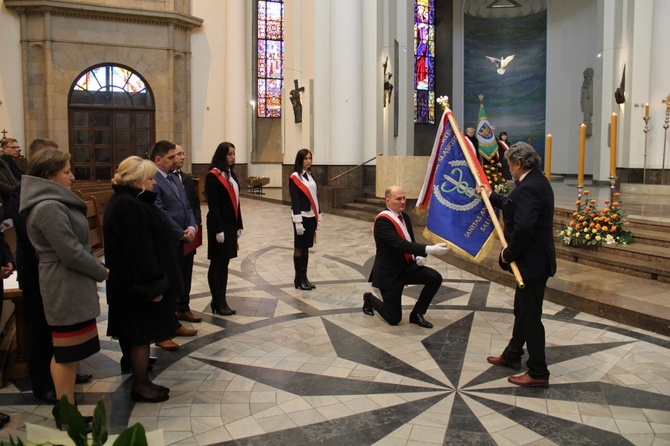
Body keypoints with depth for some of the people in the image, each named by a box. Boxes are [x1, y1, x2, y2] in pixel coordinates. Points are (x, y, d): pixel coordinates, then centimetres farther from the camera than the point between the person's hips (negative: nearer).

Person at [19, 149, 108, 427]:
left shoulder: (52, 202, 11)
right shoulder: (48, 207, -21)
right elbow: (72, 252, -22)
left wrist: (96, 270, 9)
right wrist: (102, 271, -8)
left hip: (68, 285, 11)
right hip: (67, 288, -11)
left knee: (63, 351, 18)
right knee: (67, 353, 0)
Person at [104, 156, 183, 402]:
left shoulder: (130, 202, 11)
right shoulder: (127, 206, -22)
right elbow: (138, 250, -25)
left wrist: (155, 281, 19)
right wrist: (152, 285, -22)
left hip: (134, 283, 10)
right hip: (138, 285, -10)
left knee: (140, 335, 17)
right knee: (141, 335, 2)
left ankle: (142, 381, 28)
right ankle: (140, 386, 15)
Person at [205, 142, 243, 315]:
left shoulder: (231, 174, 13)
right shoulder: (213, 176, -11)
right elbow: (213, 205, -15)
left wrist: (238, 226, 12)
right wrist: (218, 230, -18)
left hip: (231, 224, 8)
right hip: (219, 225, -8)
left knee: (225, 263, 11)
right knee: (217, 264, 1)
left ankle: (222, 301, 18)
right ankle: (217, 303, 9)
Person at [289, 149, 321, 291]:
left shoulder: (311, 176, 12)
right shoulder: (295, 177, -9)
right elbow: (295, 200, -13)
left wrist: (318, 216, 13)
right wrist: (298, 220, -18)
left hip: (311, 216, 7)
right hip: (301, 216, -7)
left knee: (306, 247, 11)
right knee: (299, 247, 1)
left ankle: (304, 277, 18)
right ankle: (299, 279, 8)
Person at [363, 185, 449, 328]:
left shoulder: (405, 216, 4)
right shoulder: (382, 220, -23)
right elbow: (400, 244, -34)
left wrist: (419, 256, -8)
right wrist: (429, 249, -43)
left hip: (407, 266, 7)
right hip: (389, 272, -7)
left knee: (435, 278, -15)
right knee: (394, 319, -3)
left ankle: (416, 314, 4)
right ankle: (370, 298, 27)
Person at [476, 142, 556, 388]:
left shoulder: (528, 188, -24)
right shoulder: (537, 181, 9)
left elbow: (523, 228, -33)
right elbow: (515, 206, 25)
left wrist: (508, 254, -19)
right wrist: (491, 196, 36)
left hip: (532, 262, -11)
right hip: (535, 259, 11)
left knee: (530, 316, 1)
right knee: (522, 310, 22)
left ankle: (538, 373, 14)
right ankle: (512, 355, 38)